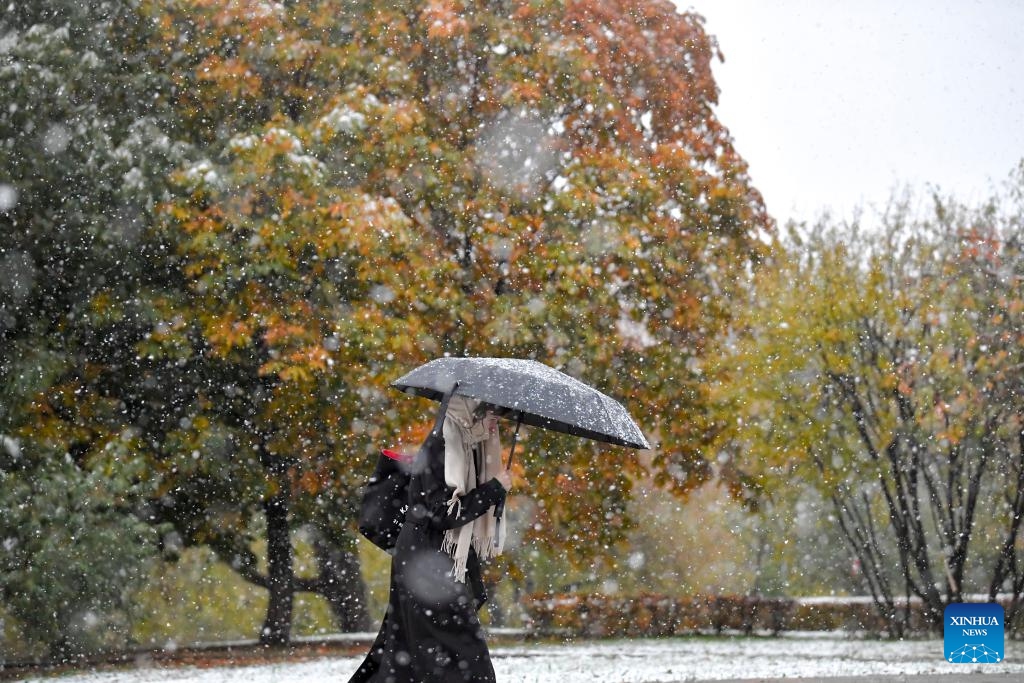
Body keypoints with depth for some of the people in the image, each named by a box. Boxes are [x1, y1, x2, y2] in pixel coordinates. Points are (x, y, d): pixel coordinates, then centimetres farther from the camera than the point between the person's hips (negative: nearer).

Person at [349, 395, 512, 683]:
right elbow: (443, 513, -21)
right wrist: (495, 489, -16)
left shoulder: (474, 451, 10)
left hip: (450, 567, 8)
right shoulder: (437, 450, -15)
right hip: (425, 567, -8)